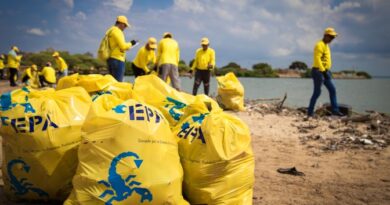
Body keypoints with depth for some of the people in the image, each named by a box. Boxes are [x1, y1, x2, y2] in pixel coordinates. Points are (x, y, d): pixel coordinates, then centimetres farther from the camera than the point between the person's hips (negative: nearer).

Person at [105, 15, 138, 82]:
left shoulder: (110, 31, 19)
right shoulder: (117, 31, -10)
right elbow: (123, 46, -16)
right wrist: (131, 43, 0)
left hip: (110, 58, 10)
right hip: (117, 59, -10)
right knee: (118, 82, -11)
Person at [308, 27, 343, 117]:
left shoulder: (326, 45, 18)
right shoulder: (320, 45, -13)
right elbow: (317, 59, -23)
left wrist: (327, 71, 21)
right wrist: (323, 71, -26)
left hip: (324, 72, 10)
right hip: (318, 71, -10)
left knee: (332, 90, 7)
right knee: (317, 92, -6)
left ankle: (335, 110, 11)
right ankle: (310, 112, 2)